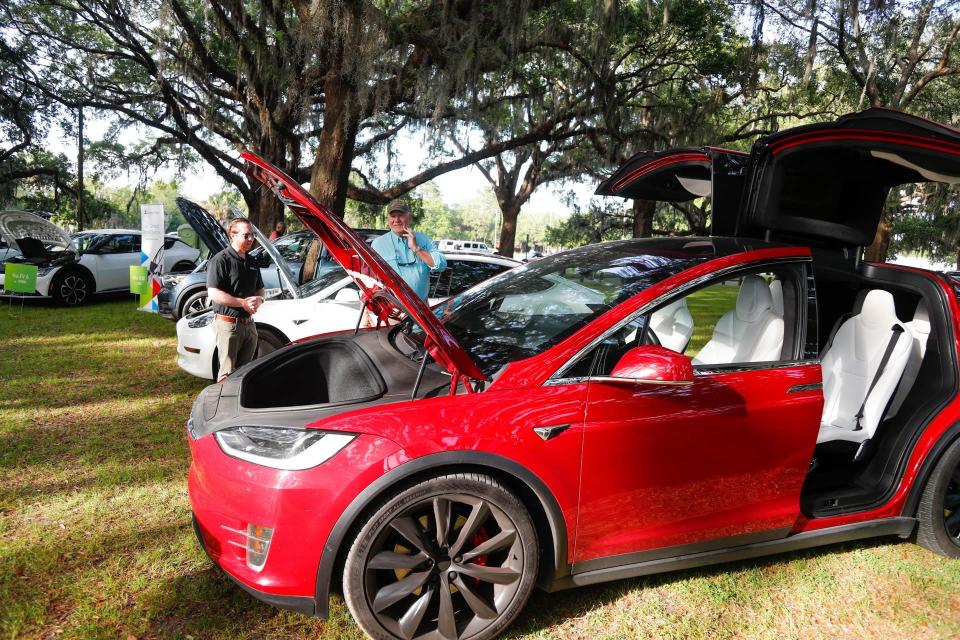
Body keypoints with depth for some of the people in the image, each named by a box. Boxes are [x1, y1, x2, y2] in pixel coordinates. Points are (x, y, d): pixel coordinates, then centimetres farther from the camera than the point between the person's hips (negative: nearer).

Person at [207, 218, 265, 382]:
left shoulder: (252, 262, 14)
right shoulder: (220, 260, -10)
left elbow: (260, 288, 24)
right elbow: (213, 293, -18)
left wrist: (259, 299, 0)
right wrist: (243, 303, -22)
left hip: (248, 323, 7)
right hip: (229, 324, -7)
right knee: (228, 373, -3)